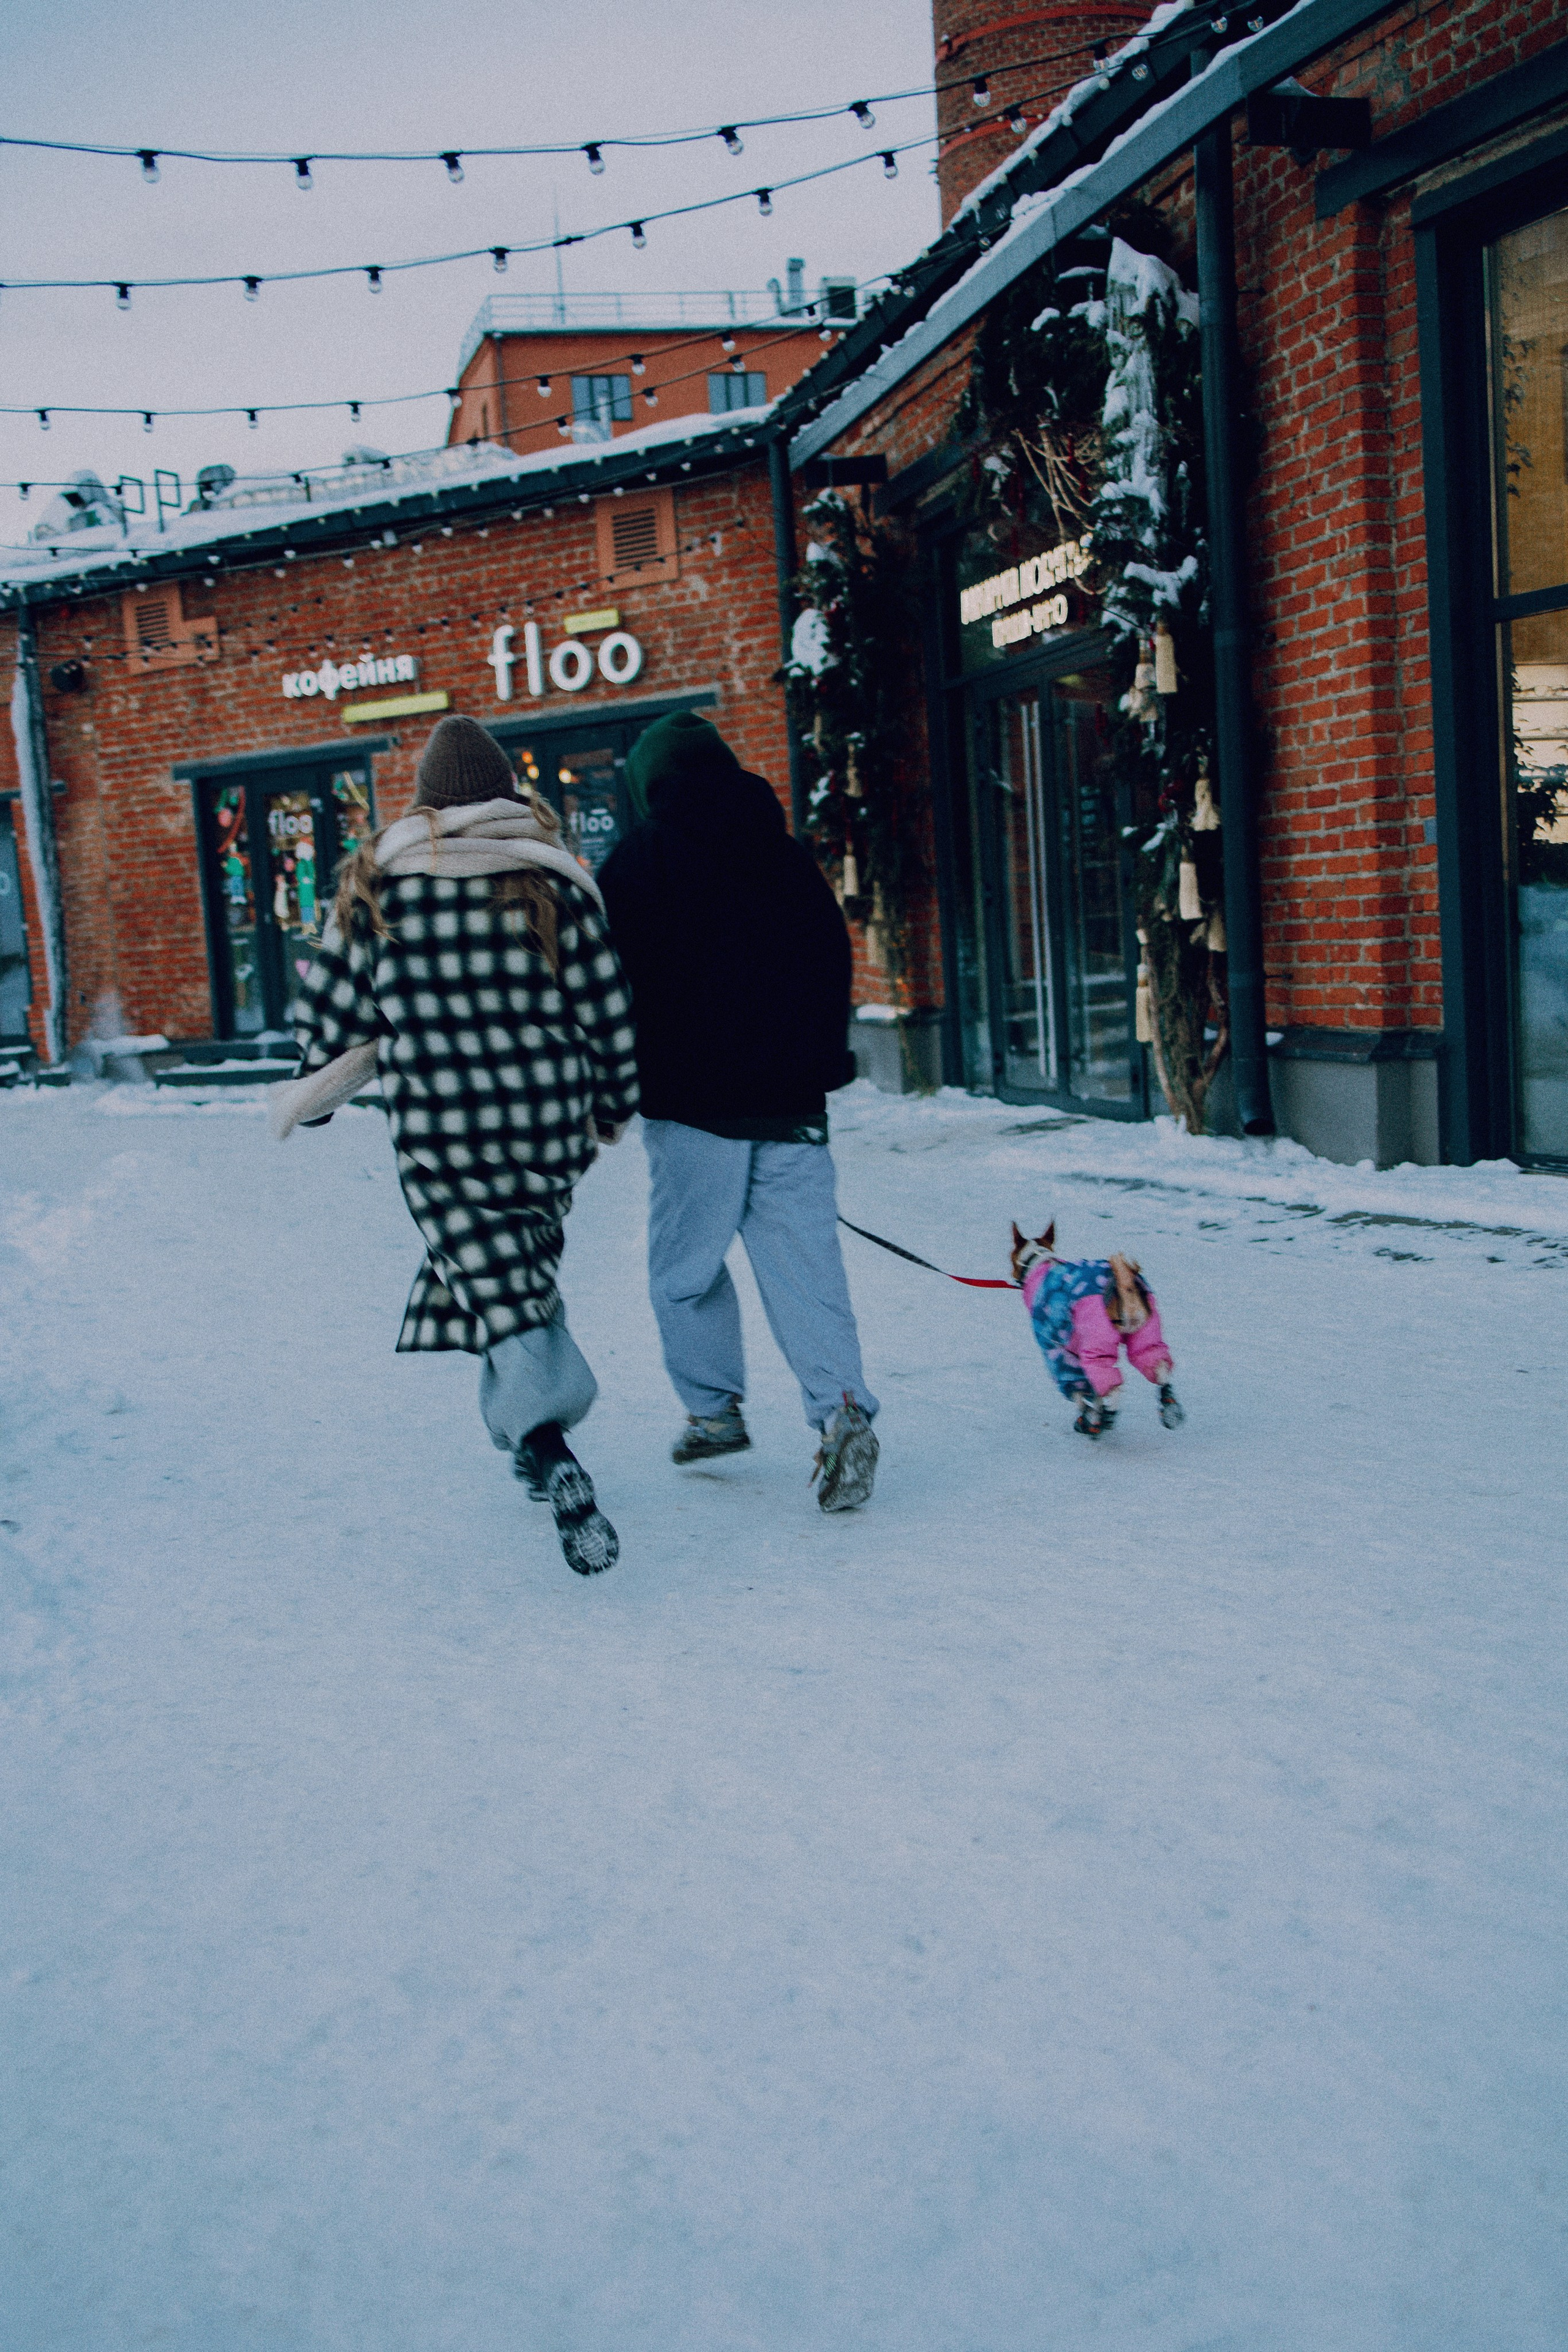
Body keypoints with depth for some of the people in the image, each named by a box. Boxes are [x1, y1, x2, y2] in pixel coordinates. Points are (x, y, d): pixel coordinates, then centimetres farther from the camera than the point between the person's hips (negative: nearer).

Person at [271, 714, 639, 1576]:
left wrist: (312, 1094, 22)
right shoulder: (553, 881, 2)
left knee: (499, 1287, -5)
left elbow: (333, 1001, 6)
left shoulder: (379, 884, 2)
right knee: (522, 1266, 23)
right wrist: (615, 1103, 17)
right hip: (550, 1121, 2)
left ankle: (551, 1450, -25)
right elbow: (606, 1005, 3)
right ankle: (522, 1427, 32)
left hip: (438, 1130, -2)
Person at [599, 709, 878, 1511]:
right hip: (793, 1109, 4)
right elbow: (836, 970, 16)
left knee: (684, 1265, 11)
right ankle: (841, 1407, -12)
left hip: (694, 1108, -4)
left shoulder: (638, 862, -2)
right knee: (804, 1263, 2)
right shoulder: (793, 860, 12)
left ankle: (714, 1409, 17)